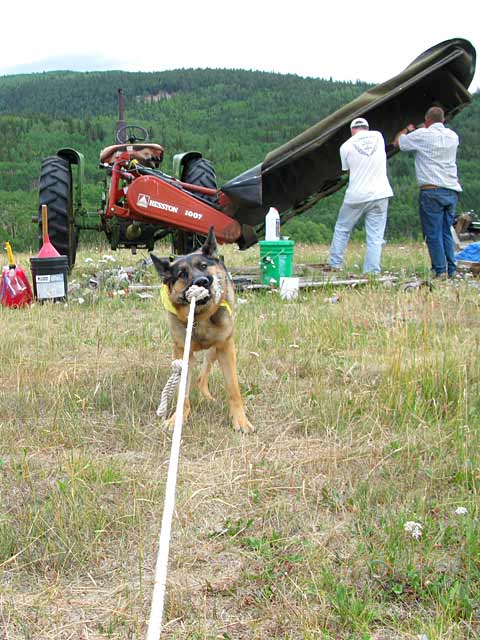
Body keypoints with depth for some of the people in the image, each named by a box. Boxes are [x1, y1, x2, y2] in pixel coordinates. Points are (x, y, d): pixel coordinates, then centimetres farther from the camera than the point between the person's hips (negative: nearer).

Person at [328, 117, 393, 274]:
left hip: (356, 196, -1)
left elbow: (347, 169, 9)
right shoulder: (378, 136, 6)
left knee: (342, 229, 17)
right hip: (379, 195, 1)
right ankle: (372, 272, 0)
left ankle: (335, 265, 21)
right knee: (375, 237, 3)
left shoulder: (346, 146, -2)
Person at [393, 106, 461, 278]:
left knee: (433, 234, -2)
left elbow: (397, 142, 10)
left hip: (432, 191, -5)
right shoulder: (453, 136, 11)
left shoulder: (422, 135, -5)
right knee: (447, 232, 12)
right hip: (452, 191, 5)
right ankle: (451, 269, 9)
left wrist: (407, 130, 30)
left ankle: (440, 270, -6)